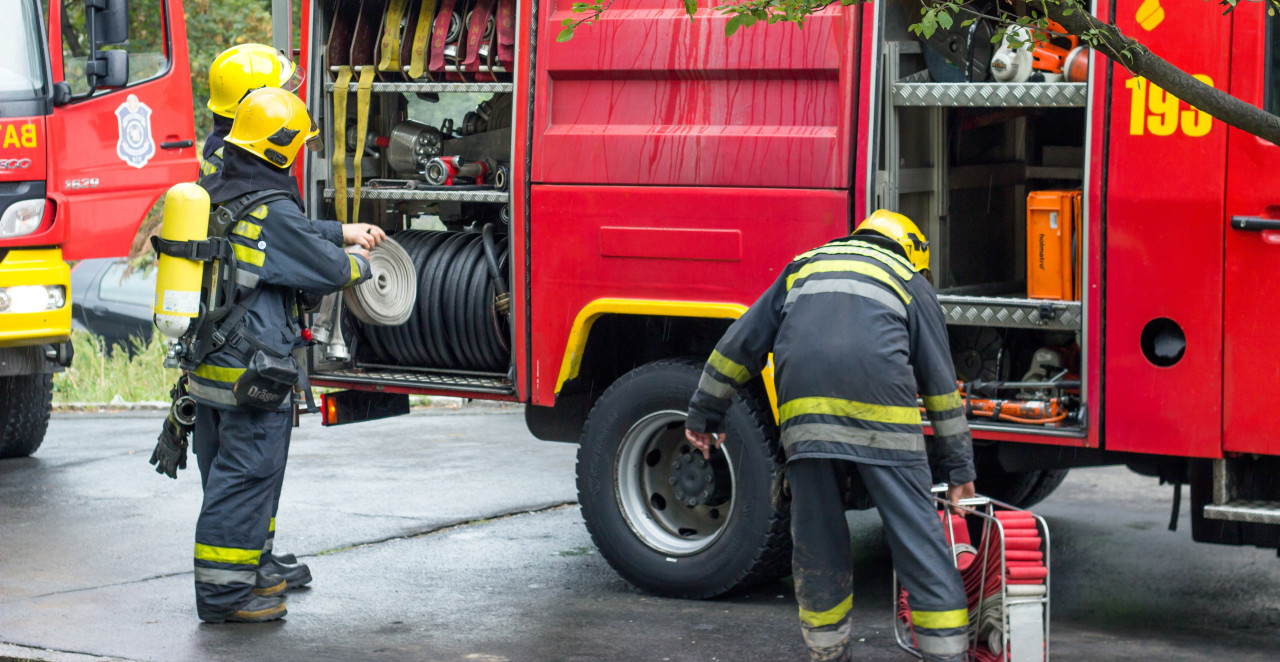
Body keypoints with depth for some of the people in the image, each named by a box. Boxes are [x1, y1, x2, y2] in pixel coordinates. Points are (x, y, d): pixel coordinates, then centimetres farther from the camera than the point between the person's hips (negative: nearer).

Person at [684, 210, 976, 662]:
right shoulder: (909, 281, 24)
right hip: (880, 409, -2)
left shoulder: (804, 267, 31)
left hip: (804, 408, 2)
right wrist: (959, 467, 23)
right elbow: (939, 379, 21)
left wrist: (705, 413, 34)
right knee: (915, 530, 1)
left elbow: (743, 341, 29)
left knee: (816, 538, 12)